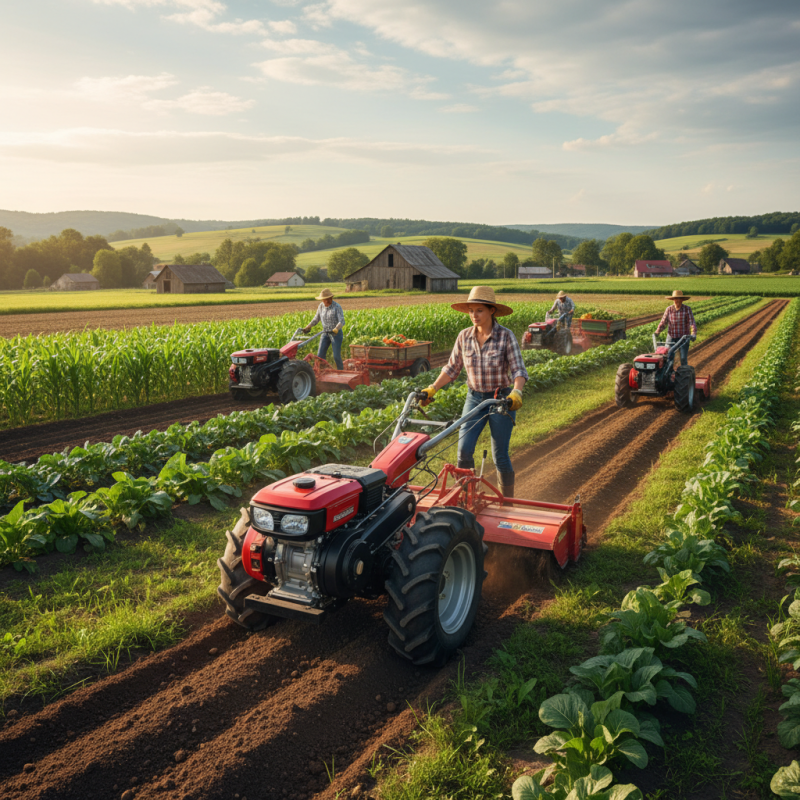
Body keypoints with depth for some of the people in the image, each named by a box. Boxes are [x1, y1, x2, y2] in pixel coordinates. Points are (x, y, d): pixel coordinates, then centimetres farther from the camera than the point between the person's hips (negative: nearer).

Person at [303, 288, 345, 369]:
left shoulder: (337, 307, -16)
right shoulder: (321, 306, 1)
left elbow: (342, 322, -24)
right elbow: (316, 318, 11)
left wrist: (335, 330, -41)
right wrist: (308, 327, -1)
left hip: (336, 334, -5)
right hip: (325, 333, 6)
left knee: (336, 356, -5)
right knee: (320, 355, -1)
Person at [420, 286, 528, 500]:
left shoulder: (506, 336, -12)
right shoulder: (464, 336, -1)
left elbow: (518, 370, -16)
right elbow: (452, 368, 8)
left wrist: (516, 393, -35)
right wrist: (432, 389, -3)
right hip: (474, 398, 3)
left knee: (500, 455, 4)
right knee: (464, 450, -9)